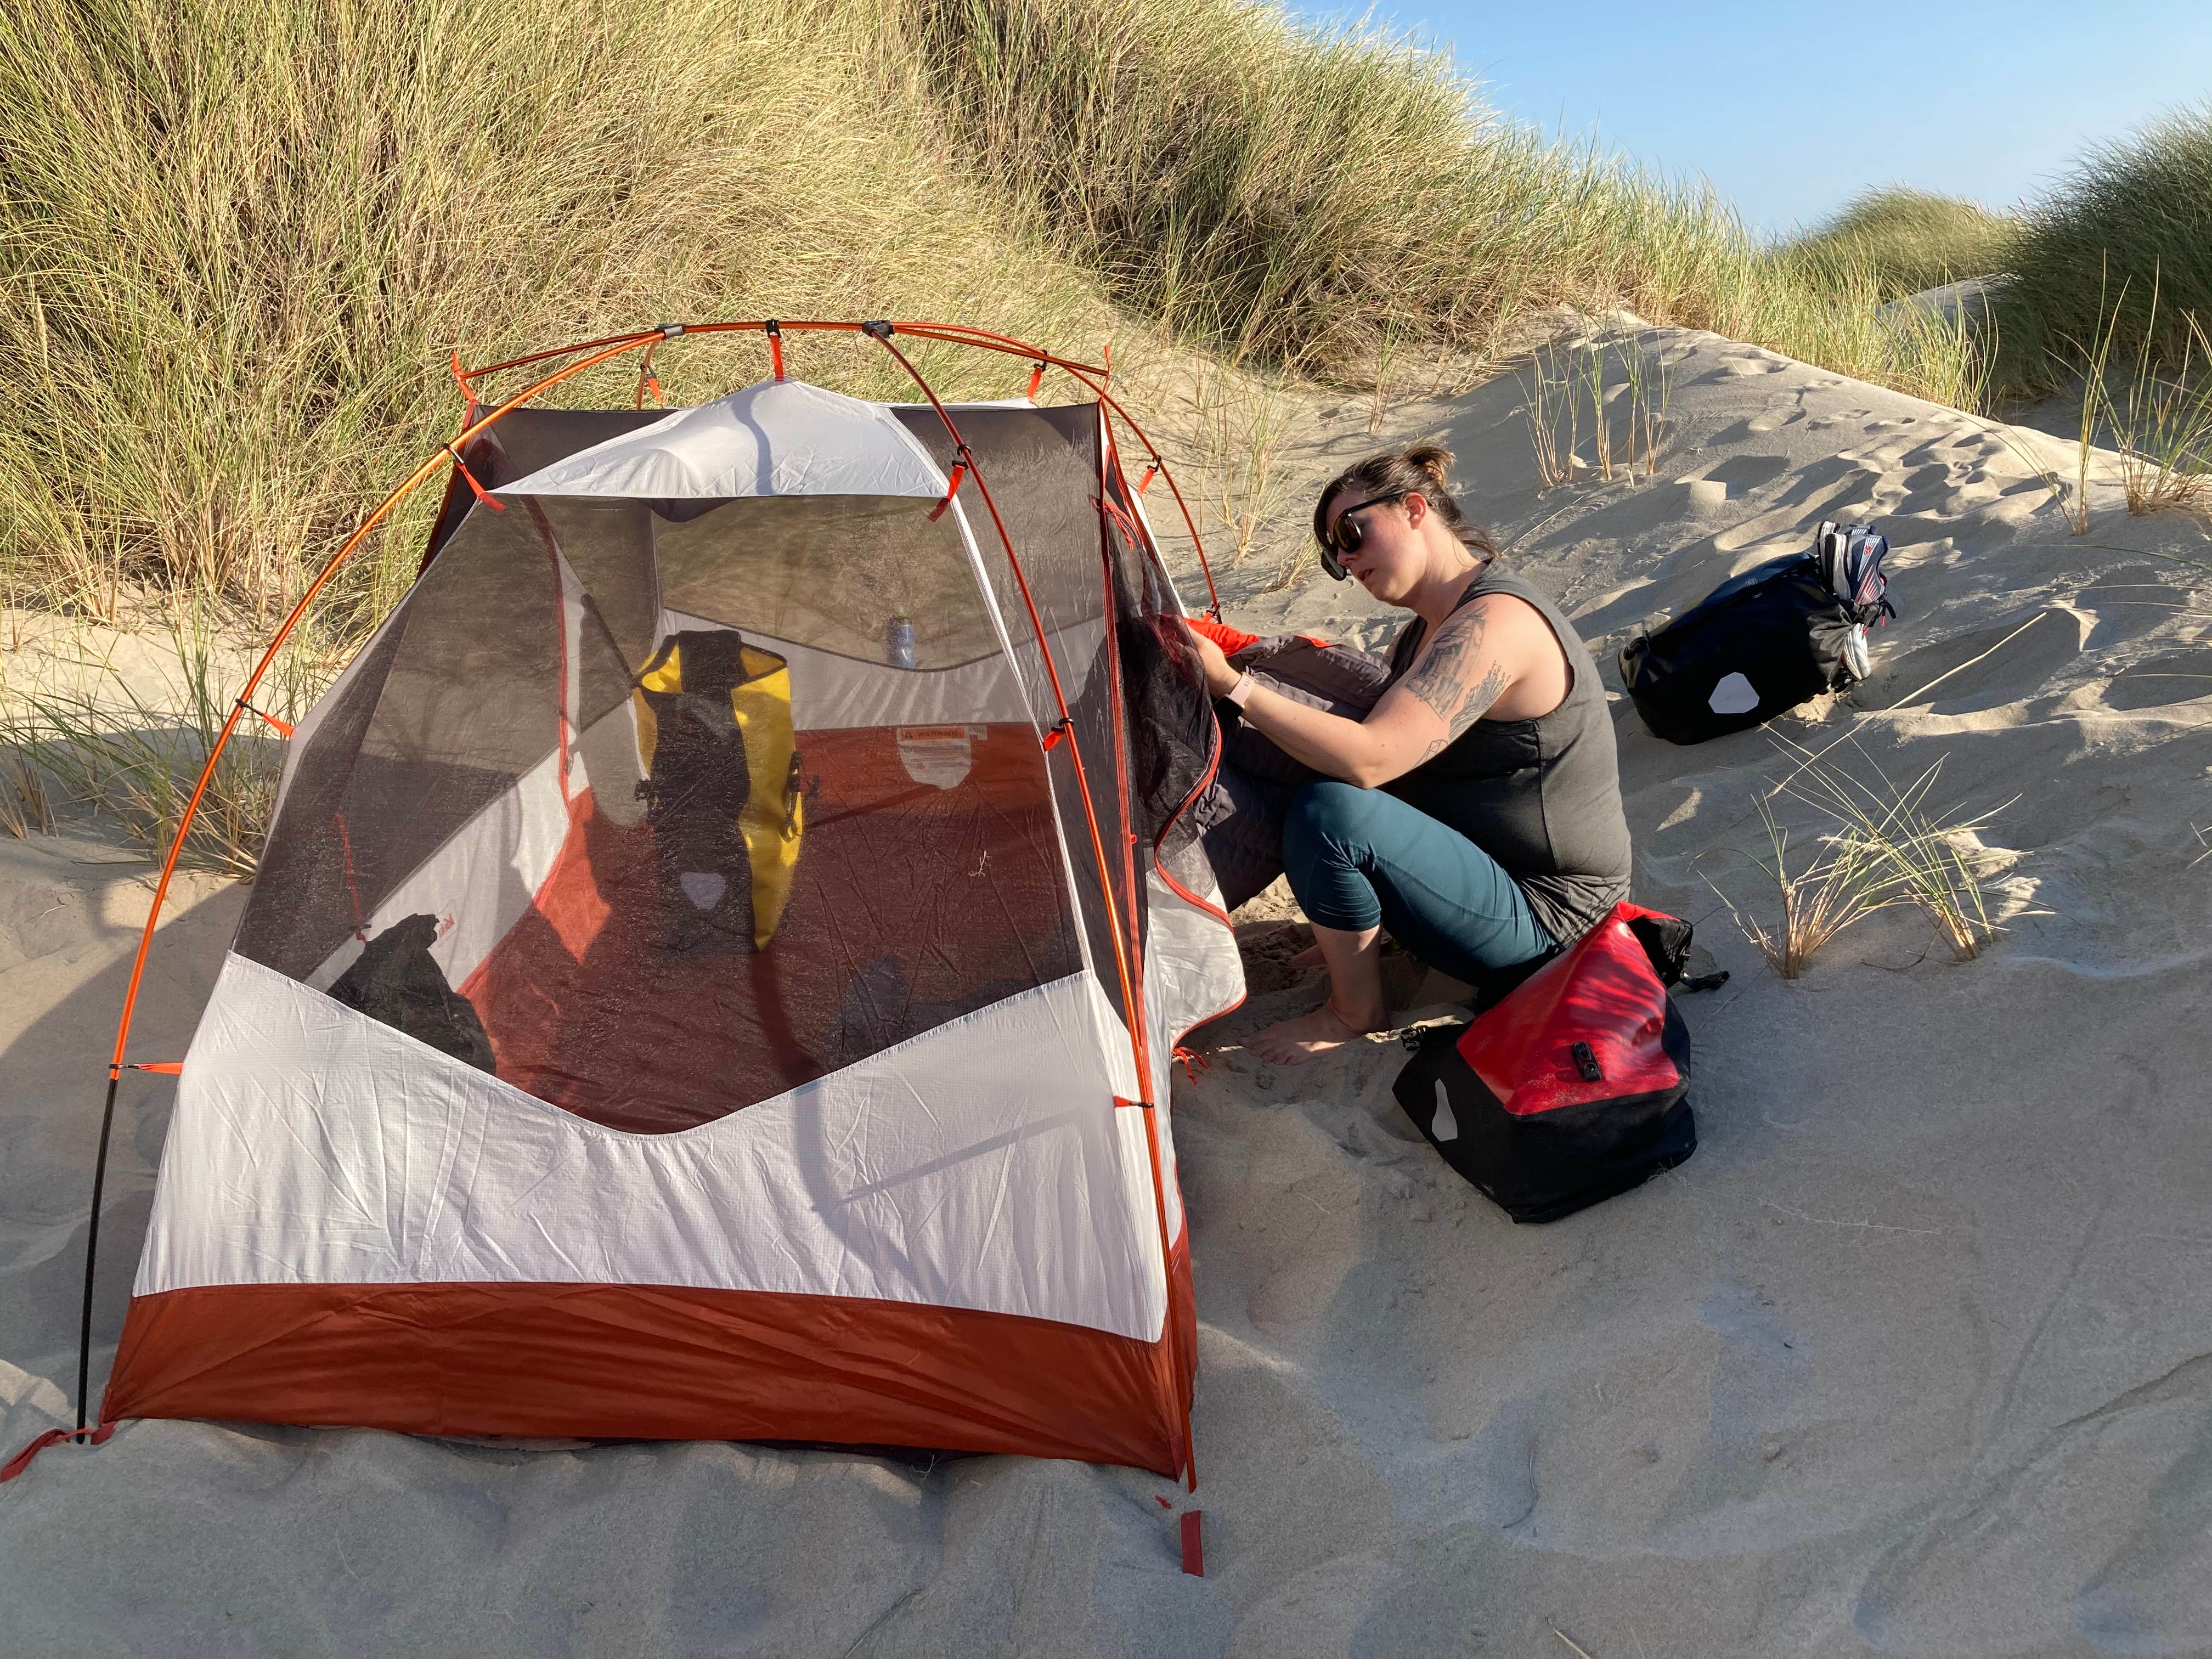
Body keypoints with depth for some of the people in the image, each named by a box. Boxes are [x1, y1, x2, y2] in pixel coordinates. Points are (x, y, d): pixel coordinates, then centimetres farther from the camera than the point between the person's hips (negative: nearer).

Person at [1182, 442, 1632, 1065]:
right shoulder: (1428, 629, 8)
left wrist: (1233, 686, -31)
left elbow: (1369, 759, -34)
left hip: (1539, 915, -10)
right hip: (1491, 865, 10)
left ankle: (1354, 1013, -6)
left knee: (1329, 813, -29)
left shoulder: (1495, 622, -24)